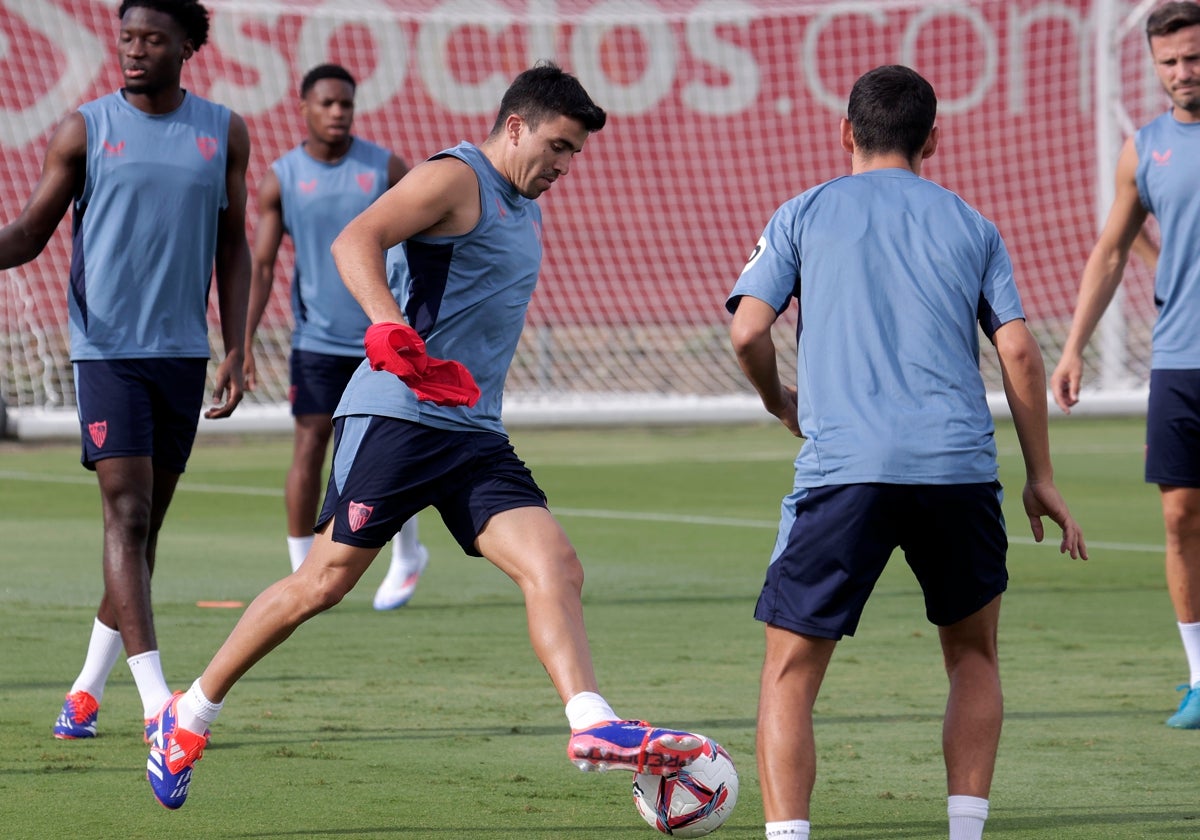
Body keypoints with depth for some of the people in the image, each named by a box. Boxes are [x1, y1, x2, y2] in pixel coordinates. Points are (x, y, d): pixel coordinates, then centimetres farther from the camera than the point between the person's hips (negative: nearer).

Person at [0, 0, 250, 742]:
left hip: (183, 352, 3)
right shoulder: (86, 130, 1)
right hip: (108, 348, -3)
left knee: (146, 525, 8)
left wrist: (235, 353, 6)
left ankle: (89, 687, 20)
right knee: (126, 512, -13)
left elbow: (232, 249, 12)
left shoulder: (223, 133, 7)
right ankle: (155, 698, -17)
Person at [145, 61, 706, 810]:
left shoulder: (526, 209, 21)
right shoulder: (455, 178, -7)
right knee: (325, 581, -4)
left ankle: (594, 727, -25)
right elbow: (356, 241, -22)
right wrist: (391, 329, -37)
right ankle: (190, 715, 11)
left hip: (475, 433, 8)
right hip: (396, 414, -8)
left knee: (555, 566, -12)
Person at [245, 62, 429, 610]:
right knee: (309, 447, -8)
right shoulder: (279, 180, 0)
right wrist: (244, 341, -6)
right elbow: (261, 265, 1)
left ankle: (407, 556, 26)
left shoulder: (385, 169, -1)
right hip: (317, 338, 0)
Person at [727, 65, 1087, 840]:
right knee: (973, 656, 21)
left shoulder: (803, 216, 12)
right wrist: (1042, 477, 15)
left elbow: (748, 331, 1)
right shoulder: (970, 225, 16)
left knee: (790, 674, 3)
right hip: (959, 468, 2)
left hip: (843, 466, -2)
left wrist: (780, 401, 21)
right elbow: (1018, 351, 9)